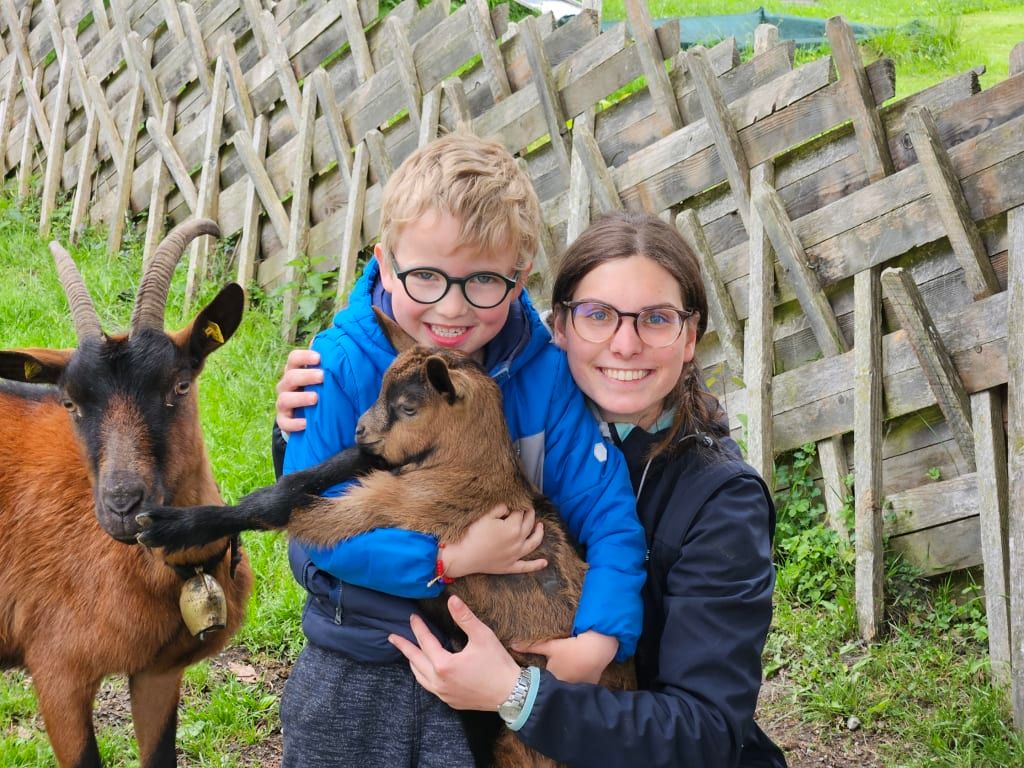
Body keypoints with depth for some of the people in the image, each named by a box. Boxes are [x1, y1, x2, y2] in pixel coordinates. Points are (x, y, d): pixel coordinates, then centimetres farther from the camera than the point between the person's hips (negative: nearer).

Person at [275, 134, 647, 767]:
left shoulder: (544, 374, -13)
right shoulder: (342, 366, -17)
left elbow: (607, 512, -10)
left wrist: (598, 639, -23)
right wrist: (451, 560, -24)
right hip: (354, 671, 0)